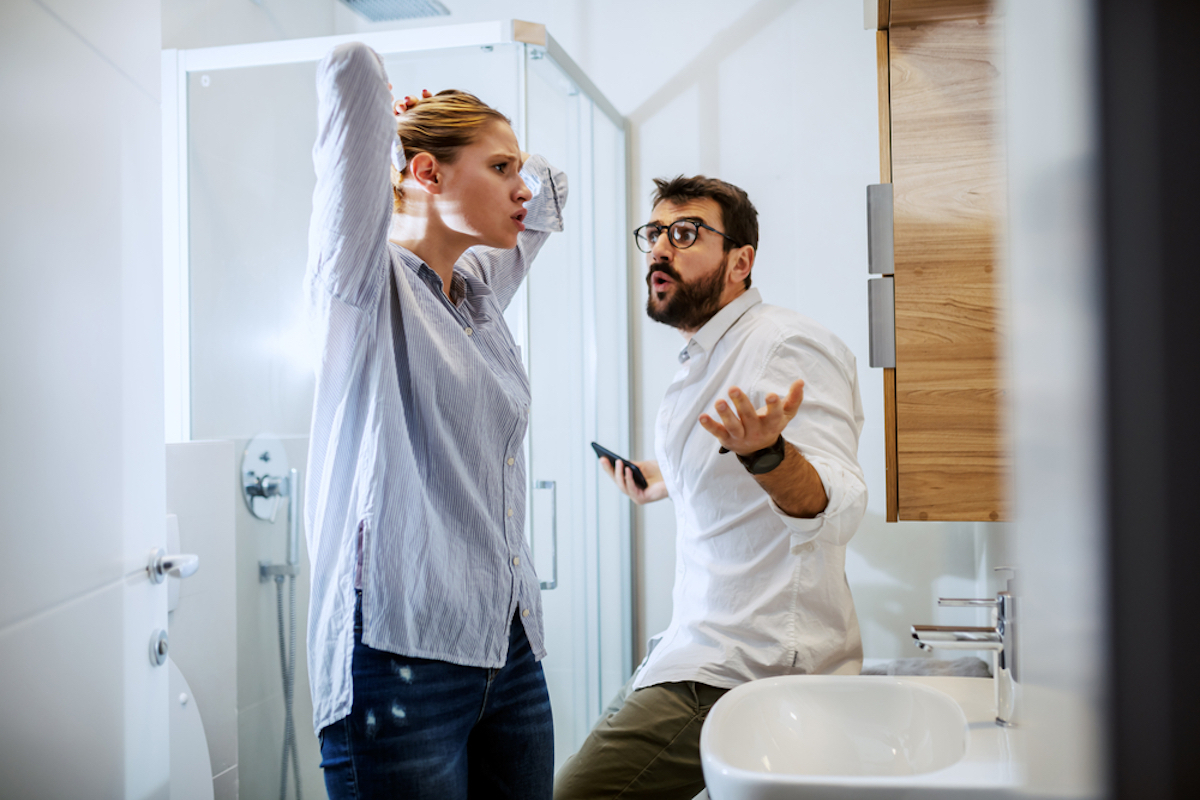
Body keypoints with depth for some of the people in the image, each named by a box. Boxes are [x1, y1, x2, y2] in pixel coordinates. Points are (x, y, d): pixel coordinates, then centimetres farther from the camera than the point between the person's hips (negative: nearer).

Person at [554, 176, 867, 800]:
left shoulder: (791, 345, -15)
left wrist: (765, 452, -45)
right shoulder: (703, 363, 16)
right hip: (702, 647, 10)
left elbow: (838, 511, -28)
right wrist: (663, 482, 32)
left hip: (748, 667, -10)